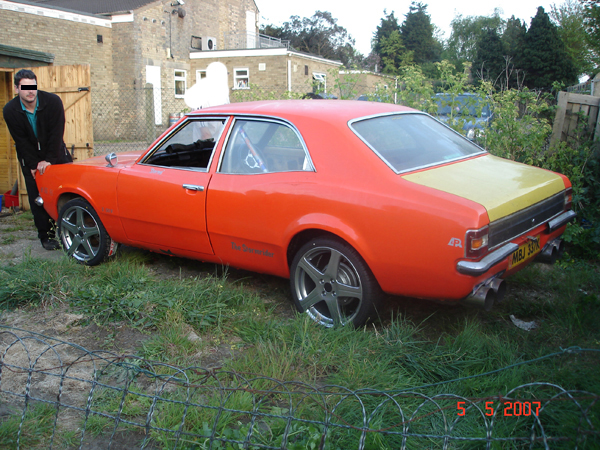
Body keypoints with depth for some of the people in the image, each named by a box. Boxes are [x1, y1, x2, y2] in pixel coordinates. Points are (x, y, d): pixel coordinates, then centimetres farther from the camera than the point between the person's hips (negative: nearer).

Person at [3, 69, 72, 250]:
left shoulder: (53, 101, -16)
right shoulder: (10, 111, -13)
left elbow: (56, 133, -16)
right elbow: (21, 141, -10)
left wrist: (49, 160, -18)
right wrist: (34, 164, -15)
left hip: (56, 154, 0)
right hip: (30, 159, 0)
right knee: (37, 199, -2)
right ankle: (46, 235, 7)